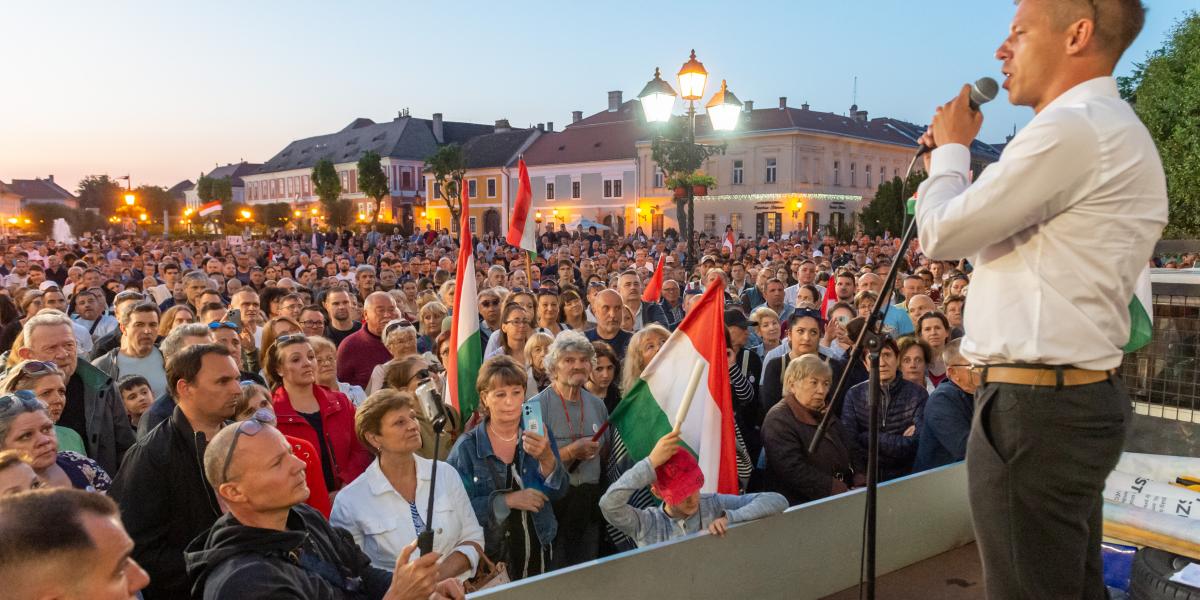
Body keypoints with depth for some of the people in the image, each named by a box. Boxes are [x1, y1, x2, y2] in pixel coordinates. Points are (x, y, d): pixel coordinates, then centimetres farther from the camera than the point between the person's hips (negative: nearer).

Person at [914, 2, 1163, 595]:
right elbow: (993, 233, 24)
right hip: (1081, 397, 11)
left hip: (1035, 408, -11)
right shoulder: (1114, 129, 19)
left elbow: (941, 235, -14)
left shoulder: (1072, 129, -16)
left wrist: (951, 148, 3)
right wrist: (954, 163, 15)